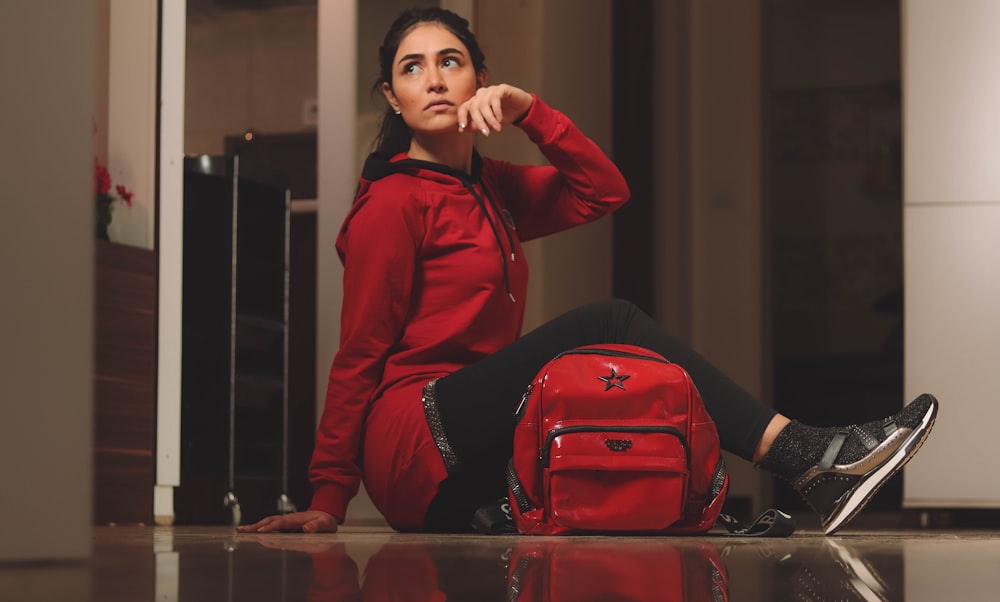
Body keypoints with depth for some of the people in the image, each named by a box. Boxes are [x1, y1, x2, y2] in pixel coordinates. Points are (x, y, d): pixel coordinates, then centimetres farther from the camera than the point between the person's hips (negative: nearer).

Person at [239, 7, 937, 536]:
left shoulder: (487, 188, 19)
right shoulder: (393, 203, -6)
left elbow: (604, 191, 11)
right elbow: (360, 354, -8)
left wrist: (529, 110, -1)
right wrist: (328, 502, -8)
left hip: (468, 474, 9)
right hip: (416, 440, -9)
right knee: (611, 323, -17)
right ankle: (806, 457, -21)